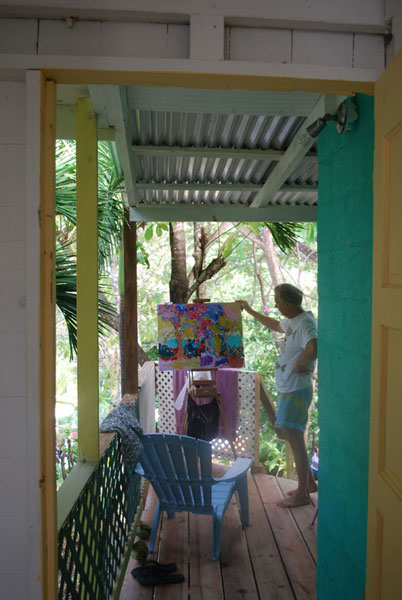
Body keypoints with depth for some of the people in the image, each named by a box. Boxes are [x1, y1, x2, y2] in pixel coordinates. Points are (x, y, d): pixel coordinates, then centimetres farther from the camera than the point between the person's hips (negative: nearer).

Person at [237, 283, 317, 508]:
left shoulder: (305, 324, -21)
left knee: (294, 437, -3)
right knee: (291, 435, 18)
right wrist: (250, 311, 36)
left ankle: (302, 493, 10)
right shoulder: (293, 321, 11)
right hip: (287, 388, 10)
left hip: (296, 390, -10)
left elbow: (313, 349, -41)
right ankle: (309, 482, 31)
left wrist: (298, 365, -24)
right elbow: (276, 325, 33)